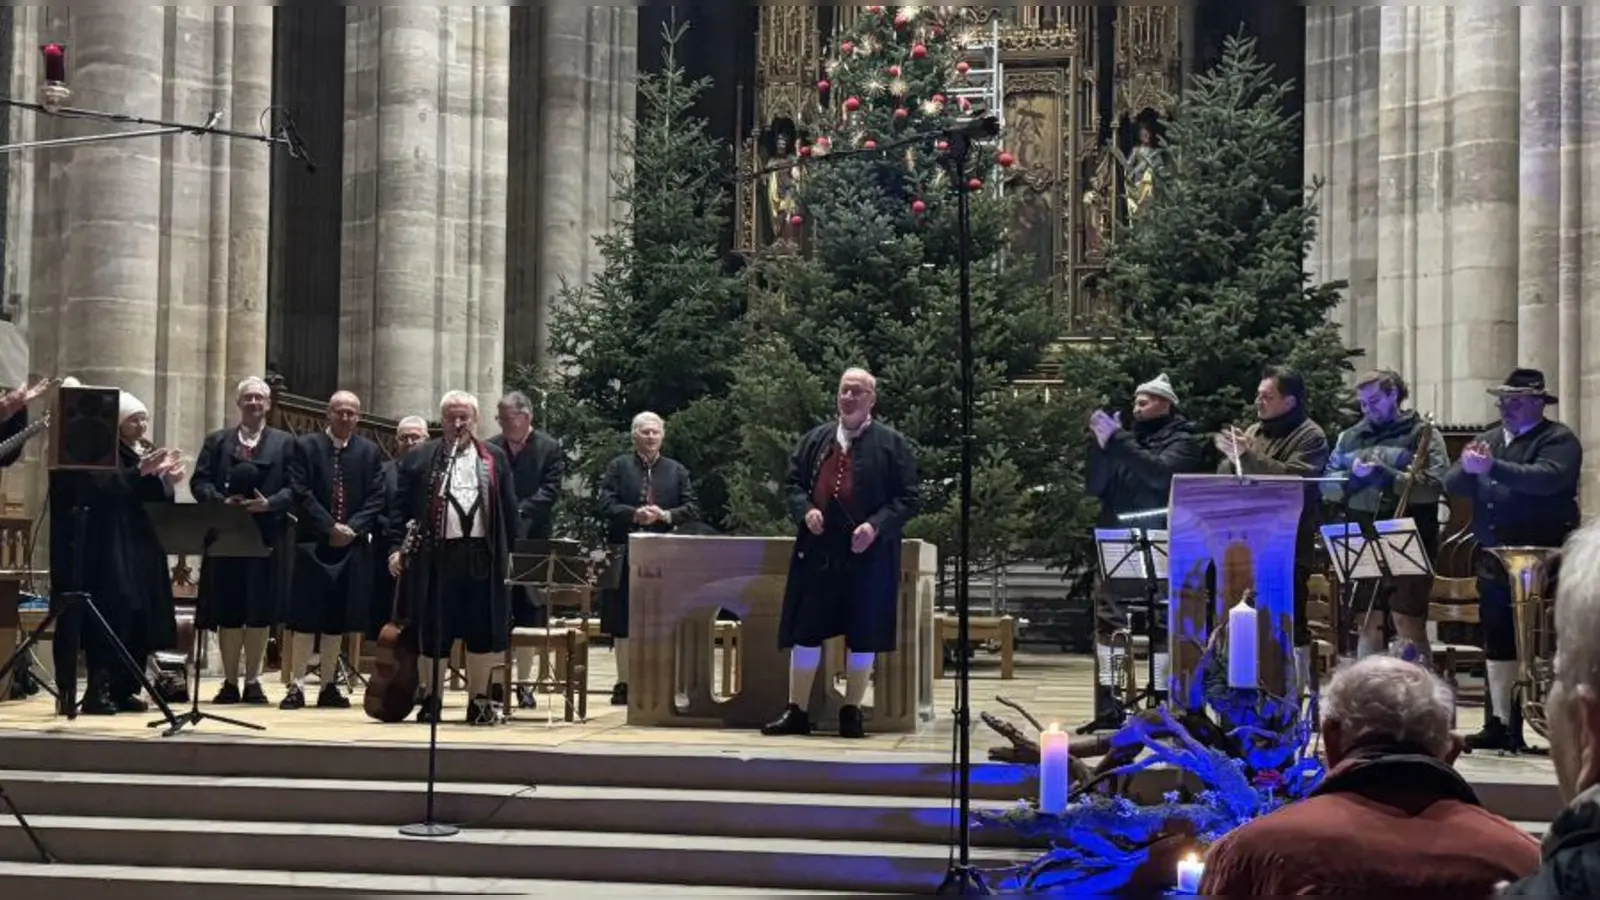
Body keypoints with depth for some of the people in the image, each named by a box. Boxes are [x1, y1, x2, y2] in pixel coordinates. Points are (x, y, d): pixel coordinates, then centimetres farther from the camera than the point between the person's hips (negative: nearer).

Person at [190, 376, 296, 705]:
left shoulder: (285, 442, 11)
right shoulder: (217, 441, 15)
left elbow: (294, 488, 1)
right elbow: (199, 482, 5)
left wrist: (269, 503, -16)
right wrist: (222, 502, -13)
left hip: (267, 537, -1)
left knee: (261, 611, -1)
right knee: (228, 611, 2)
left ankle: (253, 681, 8)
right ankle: (230, 682, 9)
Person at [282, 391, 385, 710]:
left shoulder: (370, 452, 9)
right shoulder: (305, 445, 2)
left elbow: (376, 499, 4)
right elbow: (301, 493, -6)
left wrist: (352, 528, -10)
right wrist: (330, 527, -13)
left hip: (353, 546, 2)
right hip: (312, 543, -2)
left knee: (337, 621, 6)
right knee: (305, 619, -2)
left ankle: (329, 686, 12)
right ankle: (297, 685, 2)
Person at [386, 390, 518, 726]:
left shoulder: (494, 458, 12)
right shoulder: (419, 457, 7)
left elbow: (508, 508, 12)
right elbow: (400, 507, 5)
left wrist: (508, 552, 9)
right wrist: (397, 547, -3)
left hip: (482, 556, 1)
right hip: (435, 556, -1)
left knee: (483, 630, 4)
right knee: (432, 630, 3)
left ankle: (479, 699, 15)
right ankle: (431, 699, 15)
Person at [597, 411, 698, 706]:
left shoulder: (677, 470, 12)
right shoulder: (618, 466, 6)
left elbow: (692, 508, 5)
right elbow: (606, 503, -4)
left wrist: (666, 515, -12)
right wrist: (635, 515, -18)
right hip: (626, 553, -2)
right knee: (623, 623, 1)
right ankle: (624, 683, 8)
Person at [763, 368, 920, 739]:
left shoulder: (892, 444, 1)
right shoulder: (815, 439, 13)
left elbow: (909, 497, -3)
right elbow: (792, 483, 16)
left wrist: (876, 526, -16)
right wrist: (805, 510, -5)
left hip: (867, 555, -3)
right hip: (818, 552, 3)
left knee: (863, 635, 3)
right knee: (805, 632, 5)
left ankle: (852, 711, 17)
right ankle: (797, 711, 14)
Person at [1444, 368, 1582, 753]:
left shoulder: (1558, 440, -3)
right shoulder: (1488, 439, 17)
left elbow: (1546, 478, -22)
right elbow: (1453, 484, 11)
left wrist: (1492, 467, -30)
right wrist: (1468, 468, -11)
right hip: (1493, 562, 7)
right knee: (1497, 643, 10)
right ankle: (1498, 724, 17)